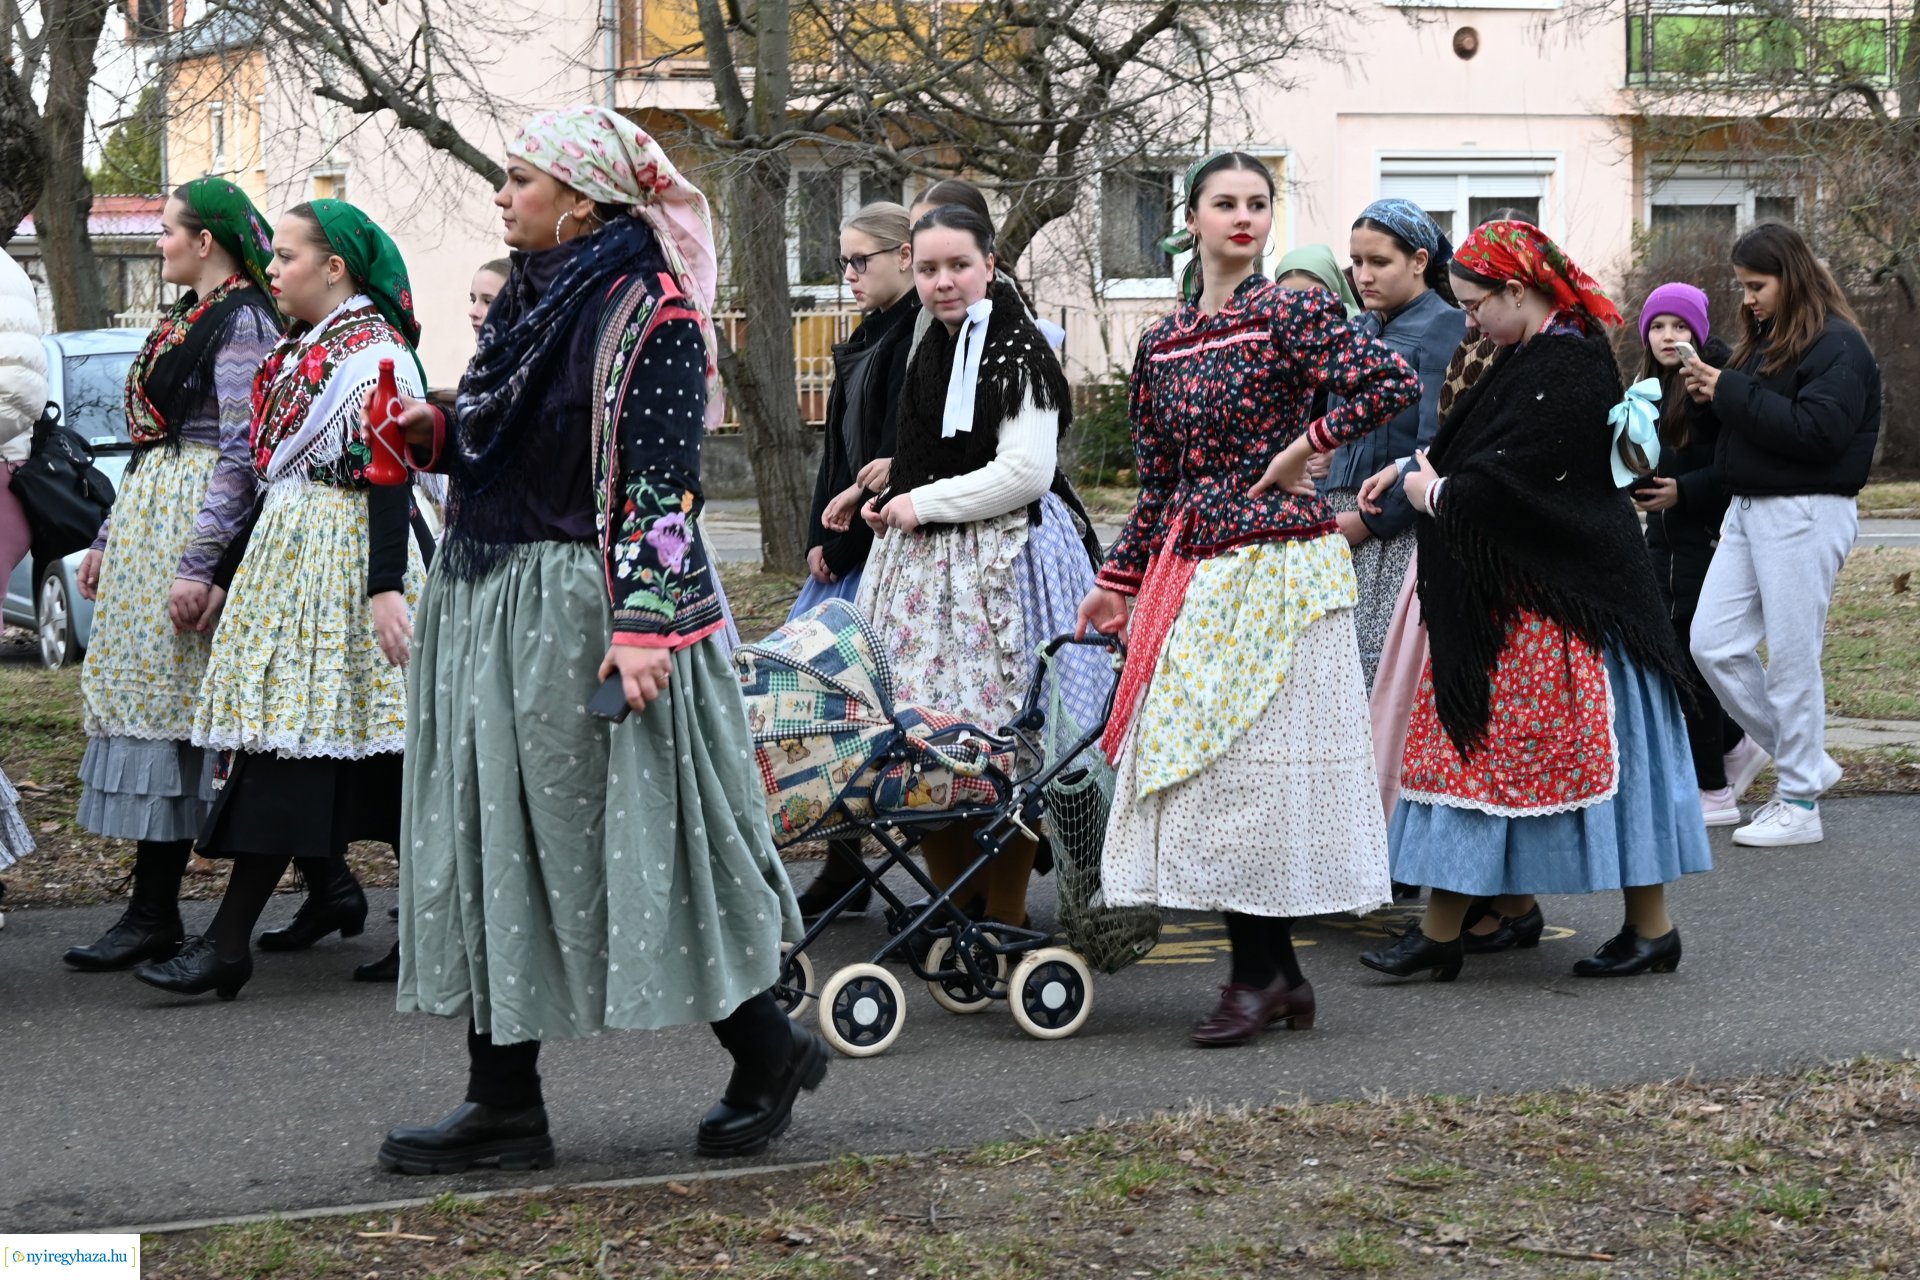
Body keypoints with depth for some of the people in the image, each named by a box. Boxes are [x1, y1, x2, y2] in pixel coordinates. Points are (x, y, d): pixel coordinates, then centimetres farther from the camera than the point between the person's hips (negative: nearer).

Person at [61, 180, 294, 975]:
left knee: (162, 701, -9)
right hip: (147, 521, 10)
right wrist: (108, 539, 20)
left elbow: (240, 455, -17)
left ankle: (155, 915, -7)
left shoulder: (243, 321, -11)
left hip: (195, 521, -10)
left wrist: (200, 565, -22)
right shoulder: (186, 319, 18)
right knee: (144, 695, 7)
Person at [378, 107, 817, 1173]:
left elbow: (660, 476, -19)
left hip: (589, 606, -9)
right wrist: (437, 432, 5)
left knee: (632, 837, -1)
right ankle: (504, 1103, 12)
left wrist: (642, 622, -26)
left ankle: (768, 1051, 16)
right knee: (493, 846, 7)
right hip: (492, 604, 9)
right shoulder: (534, 296, 14)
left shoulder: (647, 311, -12)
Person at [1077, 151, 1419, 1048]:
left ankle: (1259, 976, 2)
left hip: (1277, 563, -6)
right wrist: (1118, 582, 17)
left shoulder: (1293, 316, -6)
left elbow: (1396, 384, -18)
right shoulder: (1162, 345, 12)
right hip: (1194, 569, 6)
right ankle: (1276, 975, 12)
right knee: (1202, 762, 4)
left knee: (1253, 757, -6)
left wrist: (1300, 451, -12)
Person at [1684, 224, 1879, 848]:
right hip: (1749, 510, 9)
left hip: (1805, 514, -9)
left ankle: (1800, 806, 7)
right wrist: (1714, 394, -1)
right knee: (1713, 645, 4)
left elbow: (1816, 431, -23)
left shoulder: (1837, 346, -11)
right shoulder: (1764, 340, 15)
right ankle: (1802, 761, 18)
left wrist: (1731, 392, -20)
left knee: (1792, 658, -3)